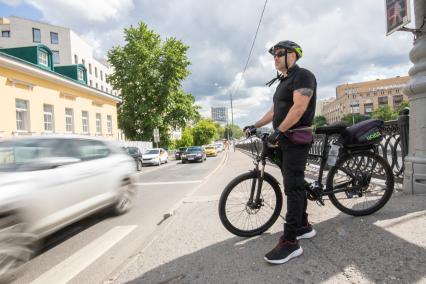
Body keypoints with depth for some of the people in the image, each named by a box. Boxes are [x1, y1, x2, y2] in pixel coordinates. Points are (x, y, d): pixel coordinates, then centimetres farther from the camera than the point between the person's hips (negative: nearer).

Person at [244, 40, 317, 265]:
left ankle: (290, 242, -5)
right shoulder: (283, 81, 22)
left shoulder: (302, 76, -8)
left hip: (296, 139, -9)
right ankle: (304, 226, 26)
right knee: (295, 184, 13)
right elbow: (274, 110, 22)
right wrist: (255, 126, 17)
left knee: (292, 187, -10)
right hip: (284, 140, 10)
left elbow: (299, 107, -21)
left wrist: (278, 131, -23)